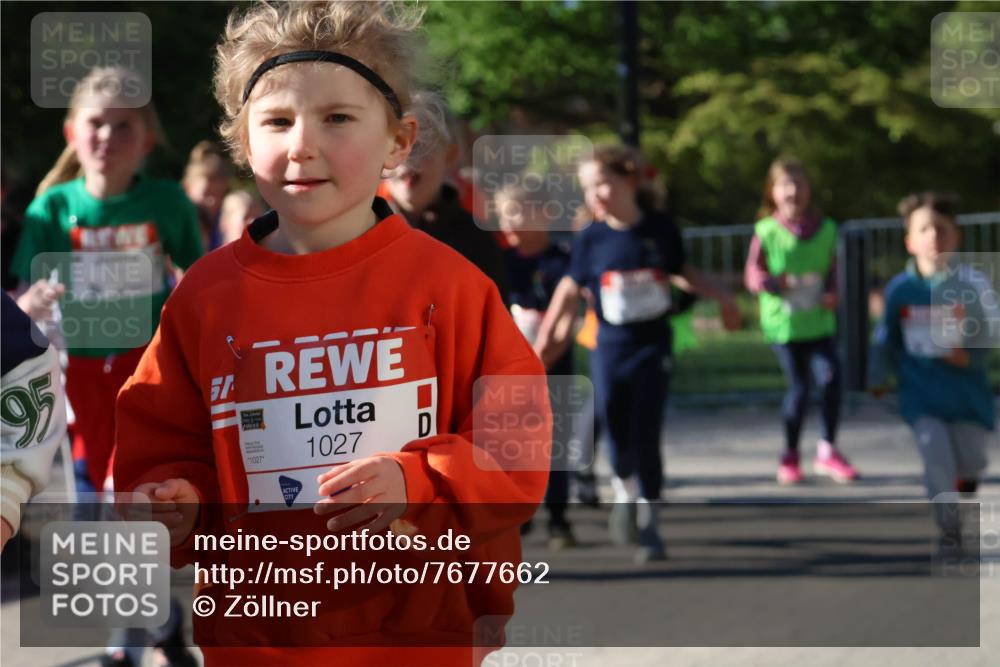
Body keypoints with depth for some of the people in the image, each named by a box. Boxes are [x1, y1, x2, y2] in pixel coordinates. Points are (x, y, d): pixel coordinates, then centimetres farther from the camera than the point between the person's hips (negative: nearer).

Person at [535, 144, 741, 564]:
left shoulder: (661, 229, -5)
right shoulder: (591, 239, -5)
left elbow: (681, 272, 12)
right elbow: (571, 288, 6)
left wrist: (720, 296, 7)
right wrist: (548, 336, 9)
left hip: (653, 345, -1)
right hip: (610, 348, 1)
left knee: (645, 437, -6)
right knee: (617, 435, 5)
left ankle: (648, 525, 2)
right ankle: (625, 493, 35)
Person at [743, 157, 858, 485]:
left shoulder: (825, 229, 6)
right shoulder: (766, 232, -2)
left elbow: (832, 270, 12)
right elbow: (753, 274, 0)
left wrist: (832, 293, -7)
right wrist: (773, 282, -20)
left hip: (819, 321, 2)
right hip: (783, 322, -2)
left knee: (830, 377, -13)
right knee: (798, 387, 2)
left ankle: (828, 451, 4)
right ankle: (790, 455, 21)